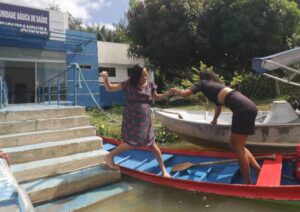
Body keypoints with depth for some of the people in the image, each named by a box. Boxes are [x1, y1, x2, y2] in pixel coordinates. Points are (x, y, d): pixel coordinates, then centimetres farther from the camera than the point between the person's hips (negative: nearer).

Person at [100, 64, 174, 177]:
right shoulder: (128, 84, -8)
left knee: (152, 144, 7)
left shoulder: (150, 85, 0)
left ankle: (163, 169, 22)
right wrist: (105, 78, -23)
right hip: (131, 118, -3)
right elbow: (109, 88, -4)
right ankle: (109, 156, 18)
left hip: (145, 118, 3)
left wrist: (169, 93, 3)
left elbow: (156, 97, 17)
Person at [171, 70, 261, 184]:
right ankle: (259, 170, 18)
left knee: (238, 147, -2)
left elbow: (184, 93, 3)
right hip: (248, 108, 8)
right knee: (234, 145, 15)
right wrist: (214, 120, 61)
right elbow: (218, 107, 44)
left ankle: (248, 183, 6)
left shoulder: (203, 83, 10)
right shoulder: (216, 86, 31)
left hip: (243, 109, -8)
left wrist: (176, 90, 24)